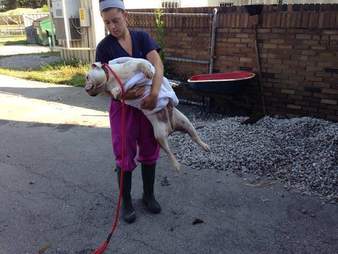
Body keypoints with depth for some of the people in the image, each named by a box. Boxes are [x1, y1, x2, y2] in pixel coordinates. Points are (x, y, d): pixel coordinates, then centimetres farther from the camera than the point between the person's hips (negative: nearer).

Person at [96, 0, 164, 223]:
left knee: (149, 151, 11)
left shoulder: (142, 37, -1)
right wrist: (124, 93, -30)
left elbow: (157, 64, -14)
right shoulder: (104, 47, -5)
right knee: (125, 155, 4)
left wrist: (154, 93, -31)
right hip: (123, 106, -2)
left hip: (148, 103, 2)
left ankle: (149, 195, 32)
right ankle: (126, 202, 24)